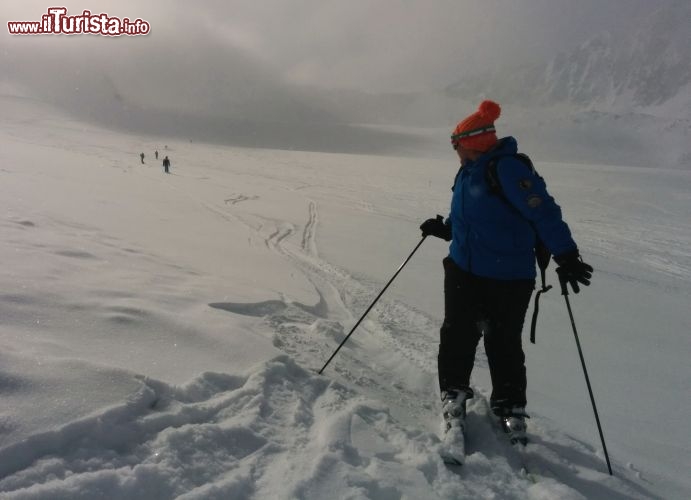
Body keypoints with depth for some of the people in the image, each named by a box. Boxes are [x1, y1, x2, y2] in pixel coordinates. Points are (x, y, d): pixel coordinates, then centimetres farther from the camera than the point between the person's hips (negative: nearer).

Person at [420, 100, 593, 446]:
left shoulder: (508, 169, -18)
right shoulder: (468, 173, 10)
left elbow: (543, 212, -22)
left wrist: (566, 256, -24)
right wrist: (444, 228, 12)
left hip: (508, 279, -7)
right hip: (464, 271, 7)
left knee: (504, 346, 5)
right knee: (456, 336, 8)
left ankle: (510, 410, 24)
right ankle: (454, 395, 26)